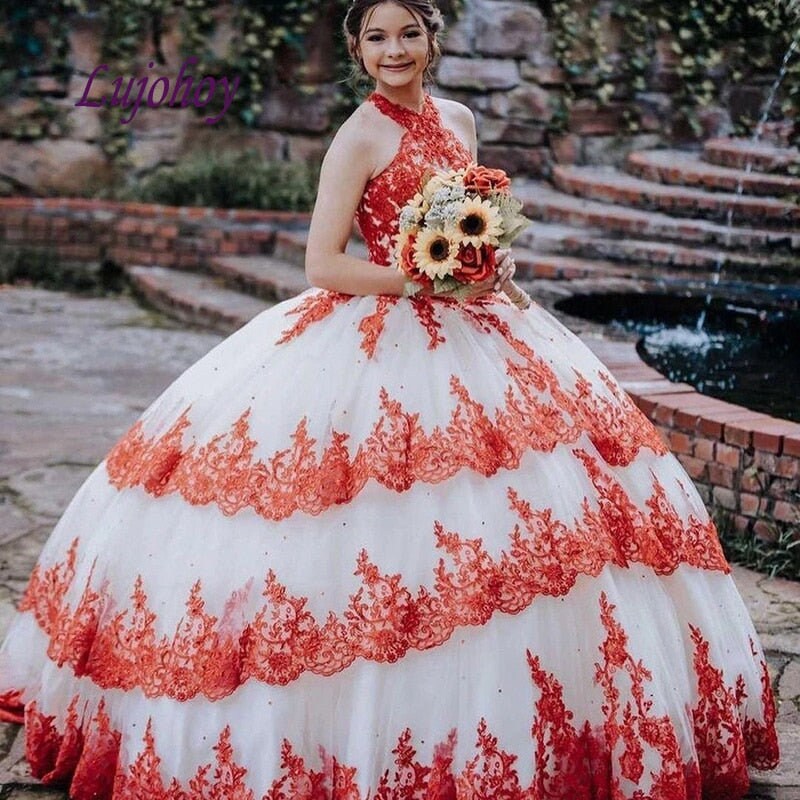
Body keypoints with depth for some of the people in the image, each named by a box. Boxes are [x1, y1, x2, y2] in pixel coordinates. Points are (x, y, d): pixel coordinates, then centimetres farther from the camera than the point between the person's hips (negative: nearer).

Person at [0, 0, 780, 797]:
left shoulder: (458, 120, 10)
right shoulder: (360, 137, -9)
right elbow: (322, 264, -13)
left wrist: (497, 263, -1)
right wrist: (428, 279, -19)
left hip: (473, 336, 7)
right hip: (376, 347, -7)